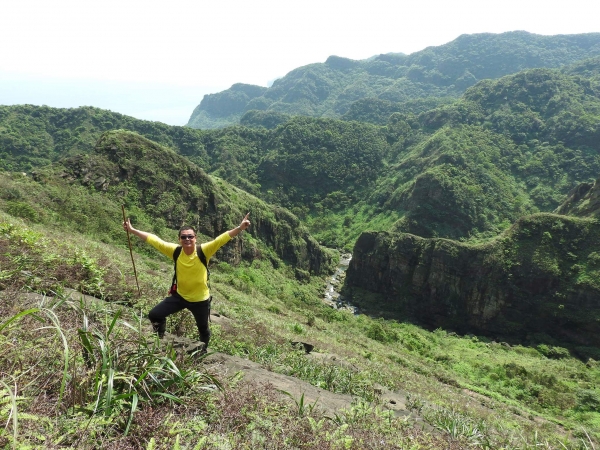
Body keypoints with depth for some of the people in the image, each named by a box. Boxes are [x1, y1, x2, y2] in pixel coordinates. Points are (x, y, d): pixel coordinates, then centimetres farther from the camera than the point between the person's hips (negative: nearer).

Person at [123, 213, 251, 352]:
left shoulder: (204, 251, -23)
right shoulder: (175, 251, -15)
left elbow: (223, 238, -32)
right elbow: (153, 239, -13)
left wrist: (240, 228, -44)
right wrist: (132, 230, -13)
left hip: (200, 299, -2)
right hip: (179, 296, 2)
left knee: (203, 329, 18)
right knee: (154, 315, 0)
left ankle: (203, 351, 51)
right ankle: (161, 338, 33)